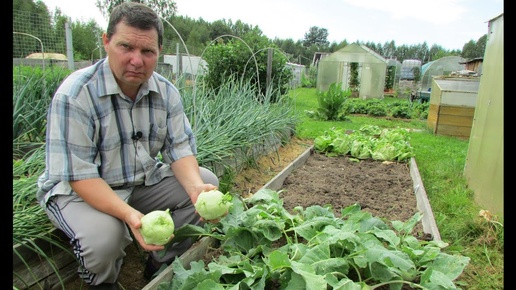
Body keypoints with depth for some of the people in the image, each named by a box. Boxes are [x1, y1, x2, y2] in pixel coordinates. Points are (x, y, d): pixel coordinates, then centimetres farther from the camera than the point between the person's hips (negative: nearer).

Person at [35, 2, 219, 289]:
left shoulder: (166, 92, -6)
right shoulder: (74, 95, -23)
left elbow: (180, 149, -6)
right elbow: (79, 175, -25)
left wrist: (196, 187, -27)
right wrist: (129, 214, -39)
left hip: (145, 181, 5)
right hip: (78, 189, -4)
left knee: (207, 181, -10)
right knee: (103, 235, -34)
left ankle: (161, 264, 5)